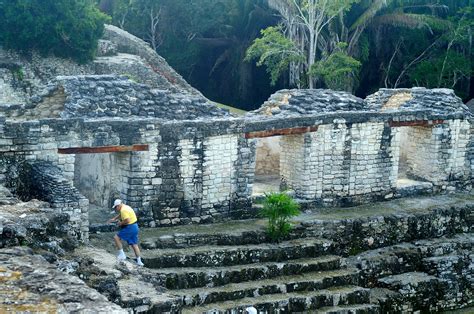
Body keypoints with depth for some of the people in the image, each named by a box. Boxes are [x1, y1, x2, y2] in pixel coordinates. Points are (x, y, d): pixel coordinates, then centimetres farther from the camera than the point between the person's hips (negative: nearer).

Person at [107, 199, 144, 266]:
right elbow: (120, 215, 36)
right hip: (135, 227, 10)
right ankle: (139, 261, 14)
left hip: (130, 228, -10)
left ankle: (122, 254, -1)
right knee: (134, 244, 13)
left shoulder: (123, 210, -18)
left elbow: (127, 220, -27)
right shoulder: (126, 207, 15)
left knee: (116, 237, -3)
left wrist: (121, 223, -11)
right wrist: (114, 219, 29)